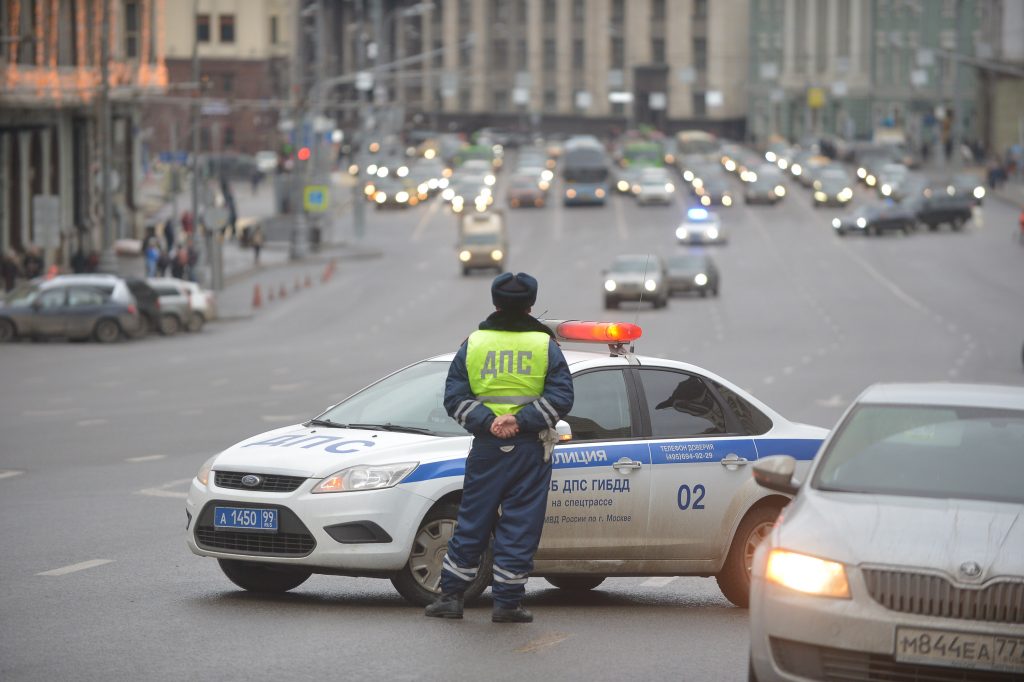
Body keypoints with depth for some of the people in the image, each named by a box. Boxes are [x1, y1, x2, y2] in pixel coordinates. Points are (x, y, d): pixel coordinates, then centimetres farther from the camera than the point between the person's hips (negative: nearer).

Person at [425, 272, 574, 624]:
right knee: (520, 527, 2)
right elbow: (561, 395, -6)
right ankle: (507, 603, 1)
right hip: (530, 449, -2)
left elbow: (455, 397, 0)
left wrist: (487, 422, -9)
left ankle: (451, 596, 11)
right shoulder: (544, 344, 1)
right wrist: (521, 420, -12)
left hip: (486, 448, 2)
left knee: (472, 522, 10)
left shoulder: (473, 343, 5)